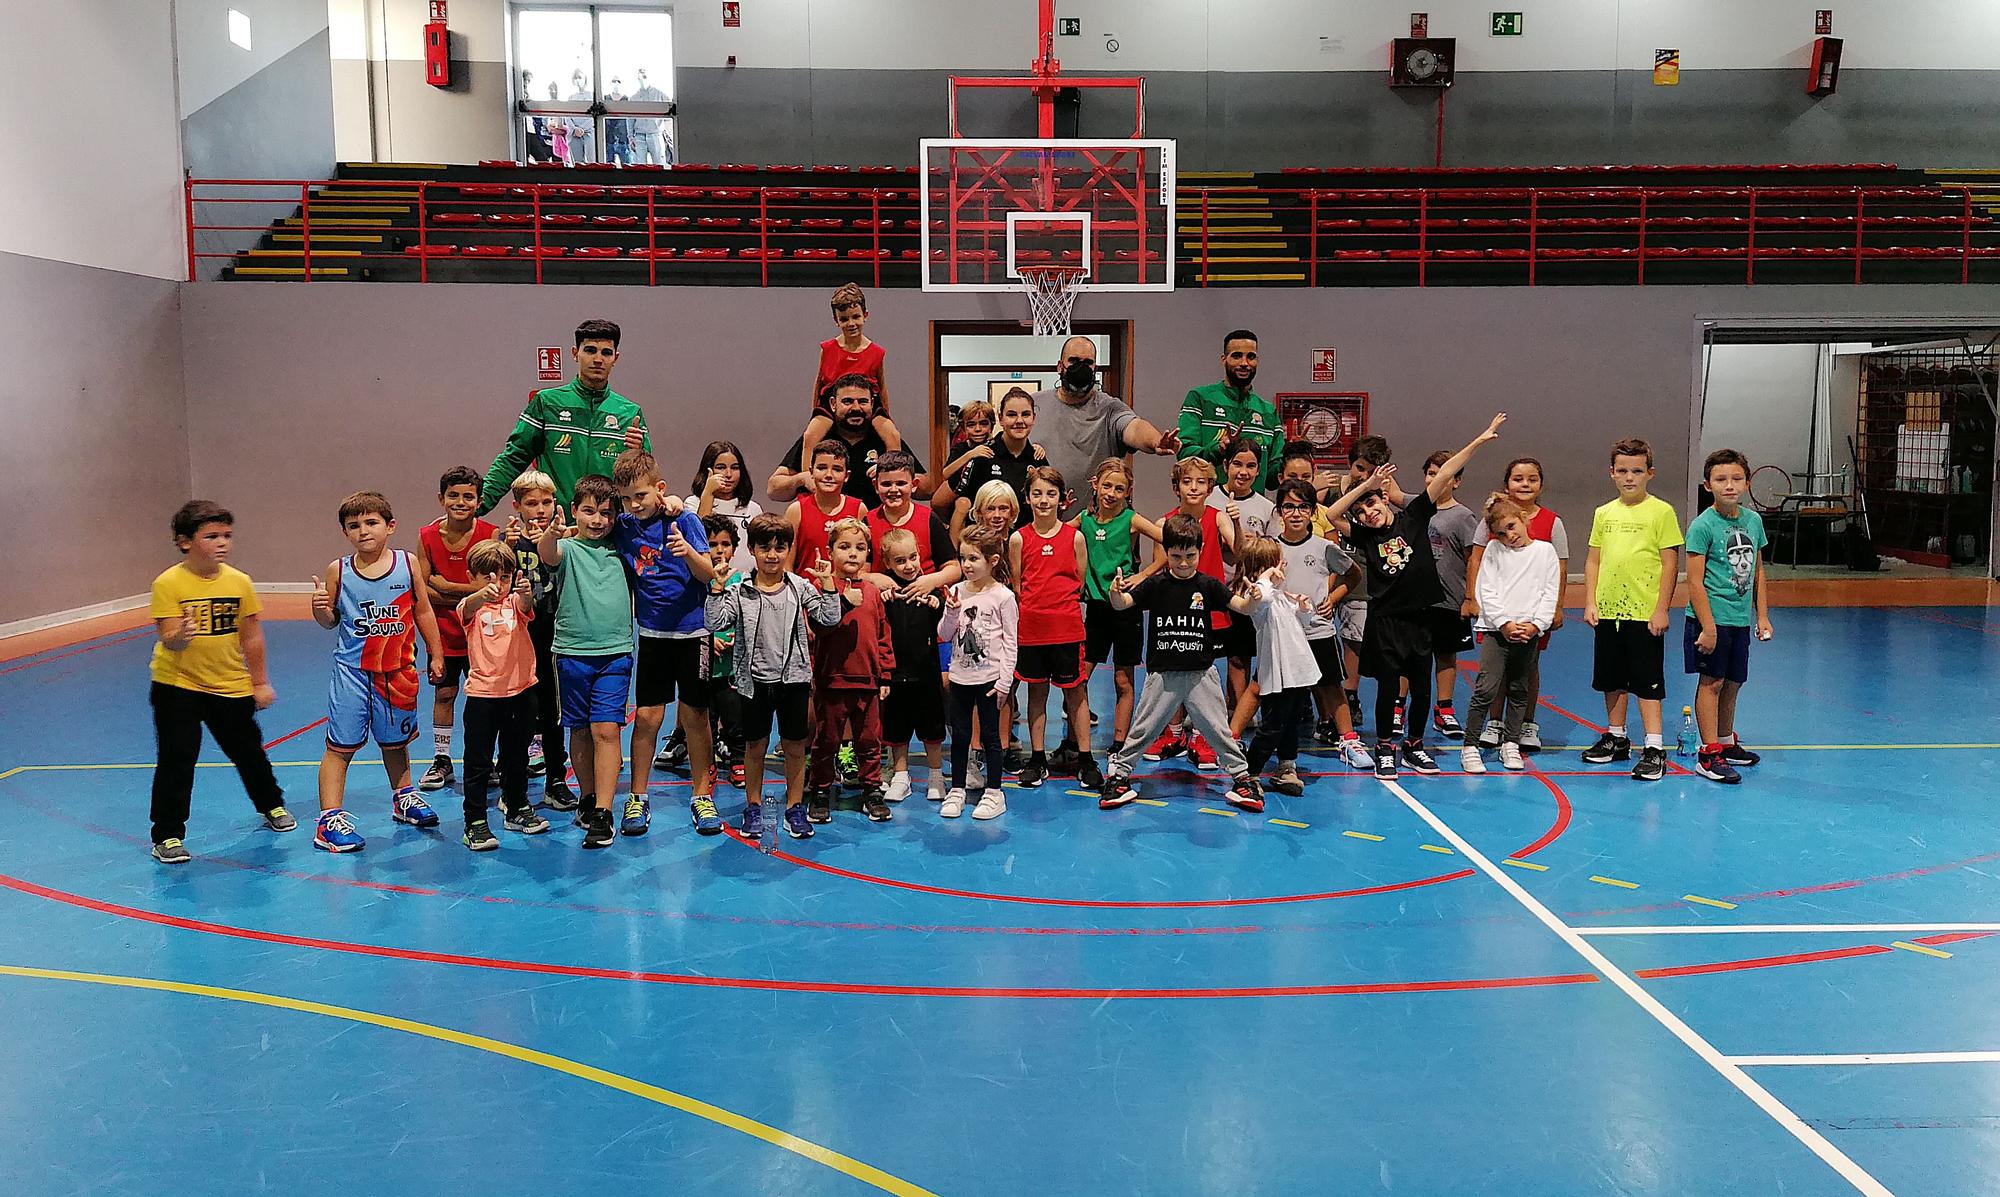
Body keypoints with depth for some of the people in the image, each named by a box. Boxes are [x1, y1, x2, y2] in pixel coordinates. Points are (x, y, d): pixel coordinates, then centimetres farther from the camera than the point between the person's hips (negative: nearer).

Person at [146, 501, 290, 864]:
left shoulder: (239, 582, -6)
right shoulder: (168, 584, -15)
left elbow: (251, 637, 2)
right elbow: (169, 642, -19)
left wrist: (260, 682, 4)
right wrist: (180, 636, -42)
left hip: (230, 685, 3)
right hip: (177, 685, -3)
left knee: (248, 751, 16)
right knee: (176, 761, -3)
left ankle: (271, 806, 39)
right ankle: (167, 836, 9)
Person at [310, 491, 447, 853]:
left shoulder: (408, 564, -3)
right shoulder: (338, 571, -5)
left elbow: (423, 612, 5)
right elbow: (330, 621, 4)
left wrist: (436, 654, 6)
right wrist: (320, 608, -18)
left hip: (398, 670, 2)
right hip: (352, 671, -2)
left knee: (395, 741, 19)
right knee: (340, 745, -3)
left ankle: (403, 797, 40)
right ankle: (330, 818, 1)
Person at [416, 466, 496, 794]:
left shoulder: (489, 534, -12)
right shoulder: (427, 536, -4)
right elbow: (422, 590, -6)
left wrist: (444, 586, -17)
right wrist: (468, 594, -15)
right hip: (444, 632, 2)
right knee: (443, 694, 10)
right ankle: (441, 761, 23)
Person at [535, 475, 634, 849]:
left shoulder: (621, 548, 9)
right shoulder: (568, 546, 0)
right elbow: (548, 553, -22)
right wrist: (552, 532, -45)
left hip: (615, 652, 0)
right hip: (572, 652, 0)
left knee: (606, 730, -7)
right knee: (580, 730, 11)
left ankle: (602, 814, -6)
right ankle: (588, 798, 27)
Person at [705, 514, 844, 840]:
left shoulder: (800, 587, 1)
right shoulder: (738, 591, -1)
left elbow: (830, 617, -5)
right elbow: (713, 623, -9)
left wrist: (826, 582, -12)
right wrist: (716, 589, -16)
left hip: (793, 678, 1)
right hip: (755, 680, 0)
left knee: (795, 746, 8)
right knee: (755, 746, 11)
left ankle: (795, 808, 21)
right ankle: (753, 808, 25)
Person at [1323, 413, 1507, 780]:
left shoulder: (1414, 516, 1)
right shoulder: (1363, 535, -1)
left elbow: (1443, 476, -4)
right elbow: (1329, 516, -15)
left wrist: (1479, 440, -5)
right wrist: (1366, 484, -16)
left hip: (1420, 616, 2)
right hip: (1385, 620, -2)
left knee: (1421, 687, 9)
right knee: (1388, 686, 2)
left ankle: (1414, 745, 26)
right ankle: (1384, 749, 16)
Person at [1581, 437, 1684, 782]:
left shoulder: (1661, 512, -5)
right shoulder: (1604, 513, 9)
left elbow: (1669, 564, -7)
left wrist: (1661, 610, -11)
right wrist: (1590, 603, 3)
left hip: (1645, 613, -5)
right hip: (1608, 611, 5)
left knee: (1647, 682, -3)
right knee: (1611, 679, 15)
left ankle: (1654, 748, 2)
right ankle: (1616, 738, 29)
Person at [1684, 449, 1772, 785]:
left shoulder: (1754, 520, 6)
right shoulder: (1703, 525, -12)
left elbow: (1757, 571, 15)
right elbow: (1695, 581, -14)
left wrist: (1762, 616, 12)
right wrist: (1708, 627, -17)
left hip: (1741, 618, 6)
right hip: (1712, 616, -6)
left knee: (1732, 683, 15)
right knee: (1711, 682, -2)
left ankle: (1726, 743, 31)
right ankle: (1709, 755, 3)